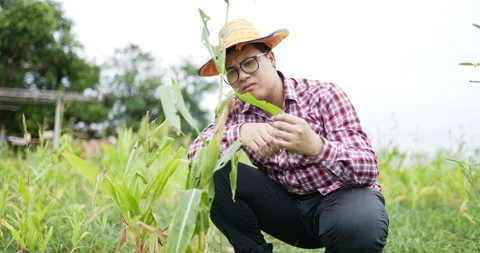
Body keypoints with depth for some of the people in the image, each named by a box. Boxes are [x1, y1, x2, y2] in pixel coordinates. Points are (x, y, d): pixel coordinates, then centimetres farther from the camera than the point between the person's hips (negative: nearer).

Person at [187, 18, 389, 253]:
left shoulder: (323, 95, -15)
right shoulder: (236, 112, -3)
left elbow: (368, 169, -24)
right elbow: (194, 153, -17)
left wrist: (316, 147, -45)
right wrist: (238, 132, -37)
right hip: (287, 203, 3)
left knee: (359, 223, -39)